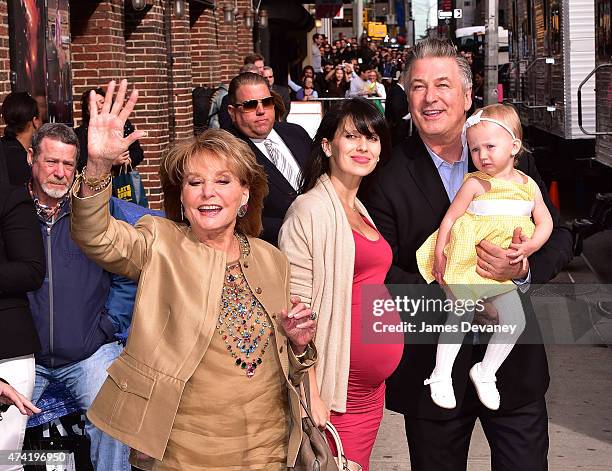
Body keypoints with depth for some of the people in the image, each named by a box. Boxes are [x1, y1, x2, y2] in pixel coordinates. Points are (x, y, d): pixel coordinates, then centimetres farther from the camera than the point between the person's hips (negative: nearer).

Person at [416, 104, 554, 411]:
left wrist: (529, 247, -12)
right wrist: (439, 256, -13)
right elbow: (450, 218, -7)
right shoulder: (475, 184, -8)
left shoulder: (529, 186, 4)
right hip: (470, 263, -4)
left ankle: (485, 373, 19)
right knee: (458, 317, -3)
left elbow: (545, 222, 7)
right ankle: (441, 376, 11)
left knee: (515, 322, 1)